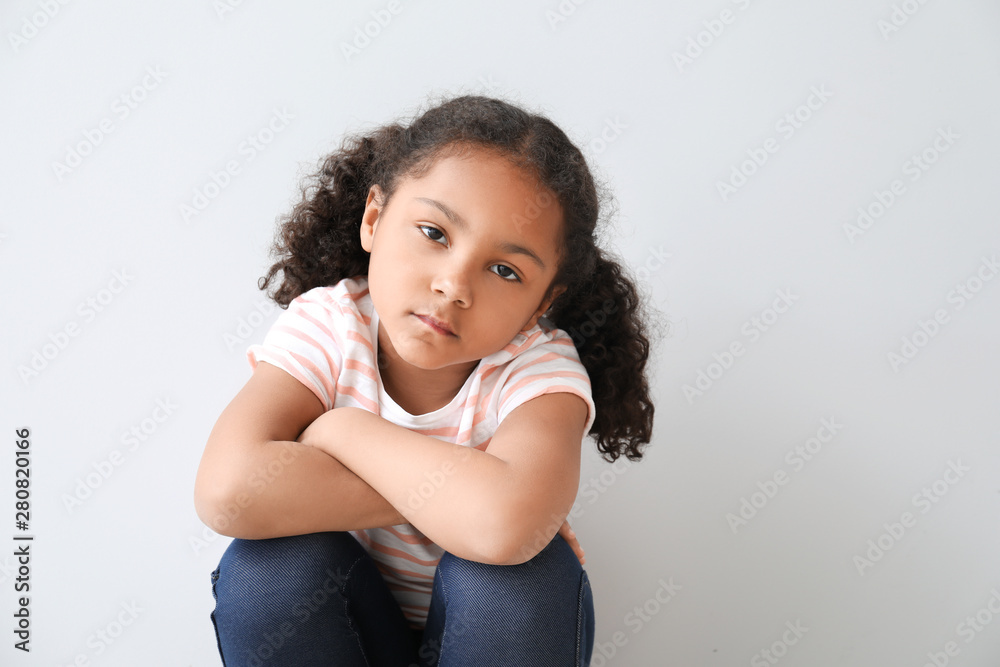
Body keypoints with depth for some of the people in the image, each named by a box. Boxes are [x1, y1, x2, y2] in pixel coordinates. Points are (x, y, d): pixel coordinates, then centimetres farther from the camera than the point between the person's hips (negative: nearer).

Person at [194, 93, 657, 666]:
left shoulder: (542, 366, -25)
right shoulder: (329, 324, -20)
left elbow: (504, 526, -47)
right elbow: (228, 491, -37)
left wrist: (338, 429, -33)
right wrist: (451, 492, -35)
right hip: (345, 619, 0)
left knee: (527, 572, -31)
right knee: (268, 563, -29)